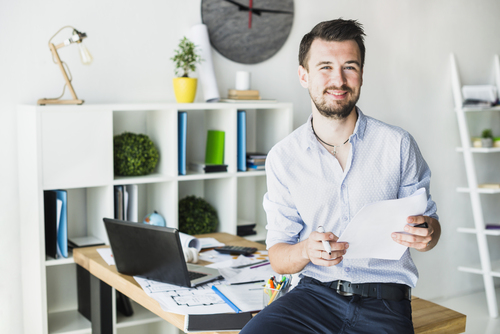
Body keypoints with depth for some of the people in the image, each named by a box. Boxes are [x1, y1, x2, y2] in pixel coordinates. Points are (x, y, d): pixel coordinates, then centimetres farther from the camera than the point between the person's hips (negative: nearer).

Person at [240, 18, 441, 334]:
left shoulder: (398, 144, 0)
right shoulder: (283, 157, 2)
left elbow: (429, 222, 8)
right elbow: (278, 256, 4)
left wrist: (426, 233, -16)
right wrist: (306, 251, -19)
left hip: (384, 302, 0)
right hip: (315, 292, 0)